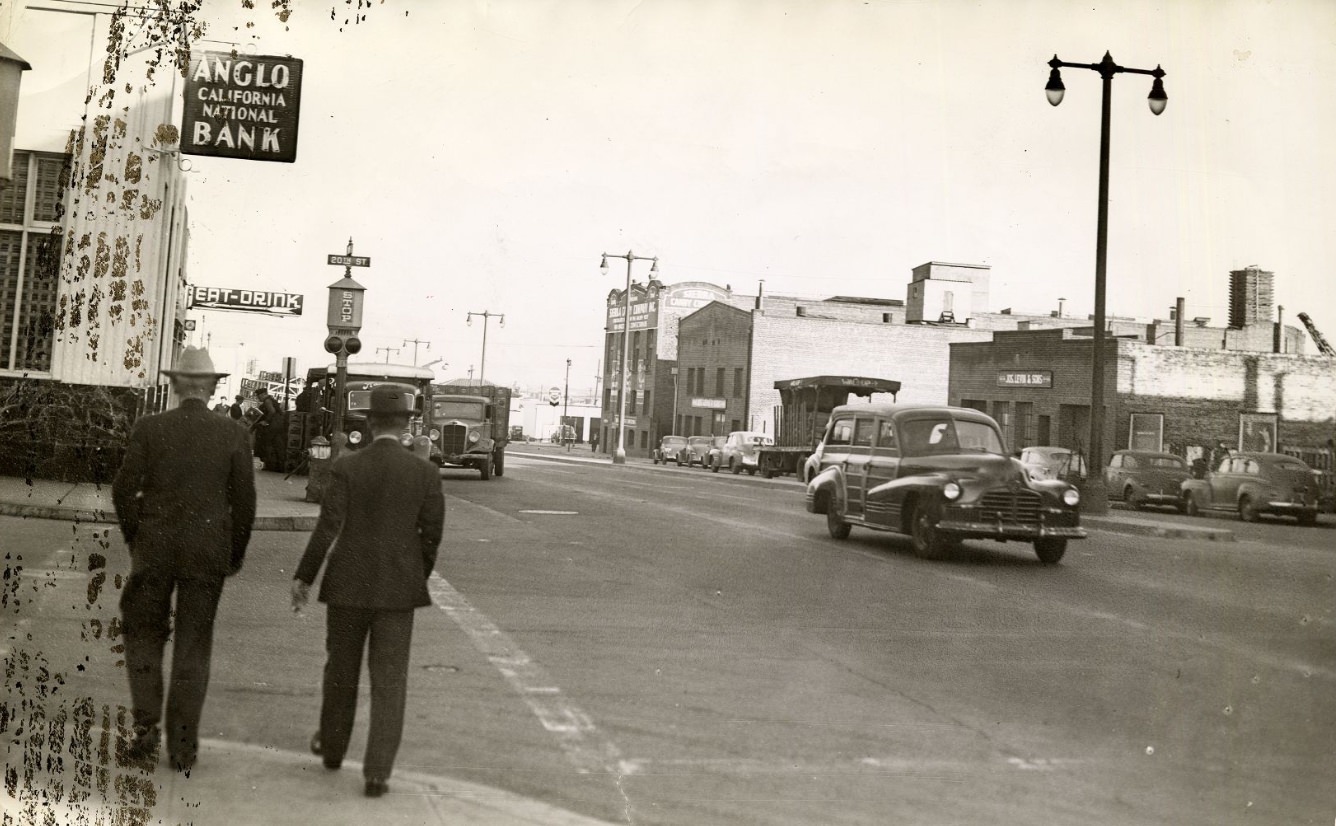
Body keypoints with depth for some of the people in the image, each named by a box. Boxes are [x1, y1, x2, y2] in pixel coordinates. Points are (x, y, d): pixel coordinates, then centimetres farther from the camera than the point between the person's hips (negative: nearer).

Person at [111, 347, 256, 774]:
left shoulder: (149, 427, -4)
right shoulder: (233, 434, -4)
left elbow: (124, 489, -5)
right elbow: (244, 501, -3)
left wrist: (136, 540, 10)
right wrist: (235, 554, 10)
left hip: (154, 550, 0)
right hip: (208, 553, 0)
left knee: (145, 635, 17)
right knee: (193, 647, 8)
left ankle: (147, 725, 5)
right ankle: (182, 747, 9)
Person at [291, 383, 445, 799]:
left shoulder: (346, 467, -8)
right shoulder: (425, 472, -6)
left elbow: (327, 528, -10)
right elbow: (432, 534, -3)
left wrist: (303, 577, 0)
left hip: (348, 585, 0)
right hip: (399, 588, 0)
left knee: (341, 669, 19)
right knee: (389, 681, 5)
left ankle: (332, 748, 37)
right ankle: (377, 772, 2)